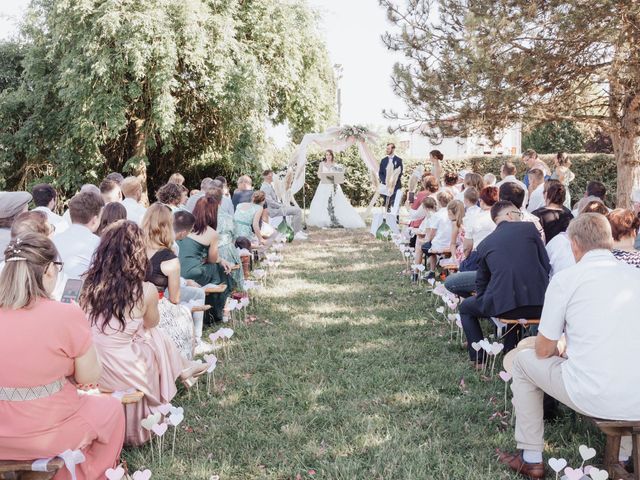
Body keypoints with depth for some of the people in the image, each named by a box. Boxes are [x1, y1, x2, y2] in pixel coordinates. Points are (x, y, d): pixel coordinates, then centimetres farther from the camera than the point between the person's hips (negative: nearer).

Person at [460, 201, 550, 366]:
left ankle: (479, 358, 20)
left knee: (465, 307, 26)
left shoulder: (485, 244, 12)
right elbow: (546, 264, 9)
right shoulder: (529, 227, 9)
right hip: (538, 305, 2)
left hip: (502, 305, -2)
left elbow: (481, 283, 17)